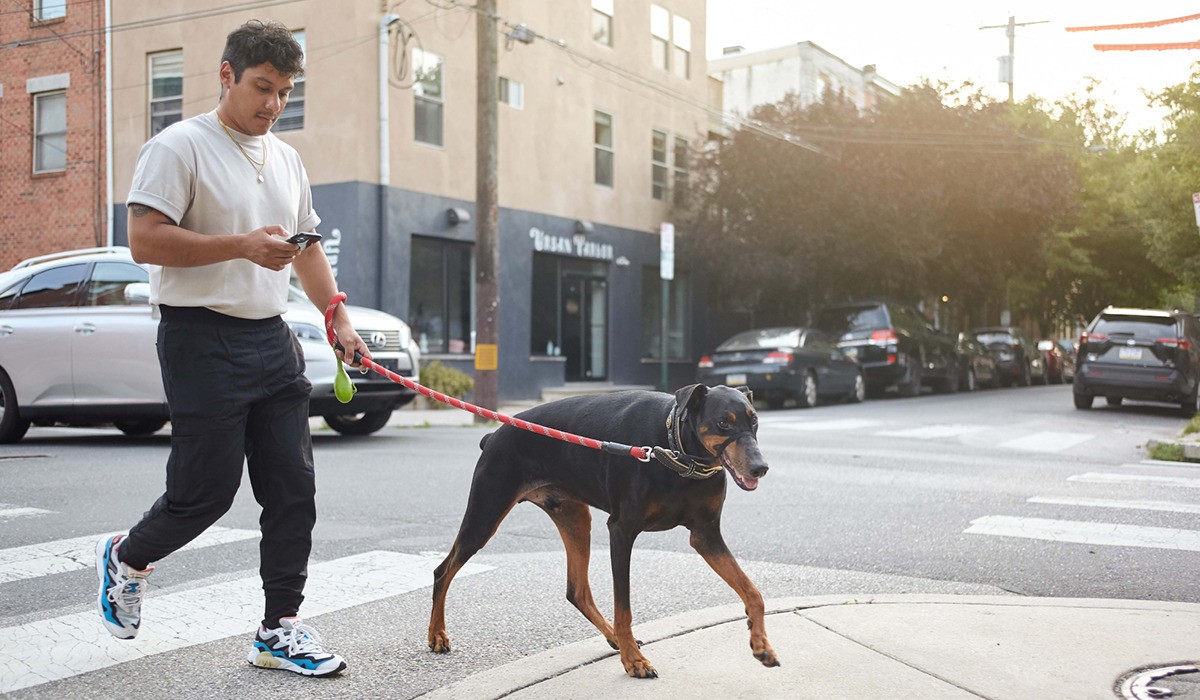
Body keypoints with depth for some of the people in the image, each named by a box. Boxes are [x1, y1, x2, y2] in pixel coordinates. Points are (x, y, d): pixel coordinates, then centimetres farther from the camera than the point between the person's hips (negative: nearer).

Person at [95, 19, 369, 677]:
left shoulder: (286, 159, 17)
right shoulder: (180, 146, -6)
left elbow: (307, 248, 25)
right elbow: (144, 240, -15)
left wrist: (337, 316, 14)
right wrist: (243, 245, -21)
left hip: (272, 339, 7)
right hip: (203, 339, -7)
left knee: (292, 488, 2)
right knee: (205, 490, -2)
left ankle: (280, 629, 12)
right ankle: (125, 557, 30)